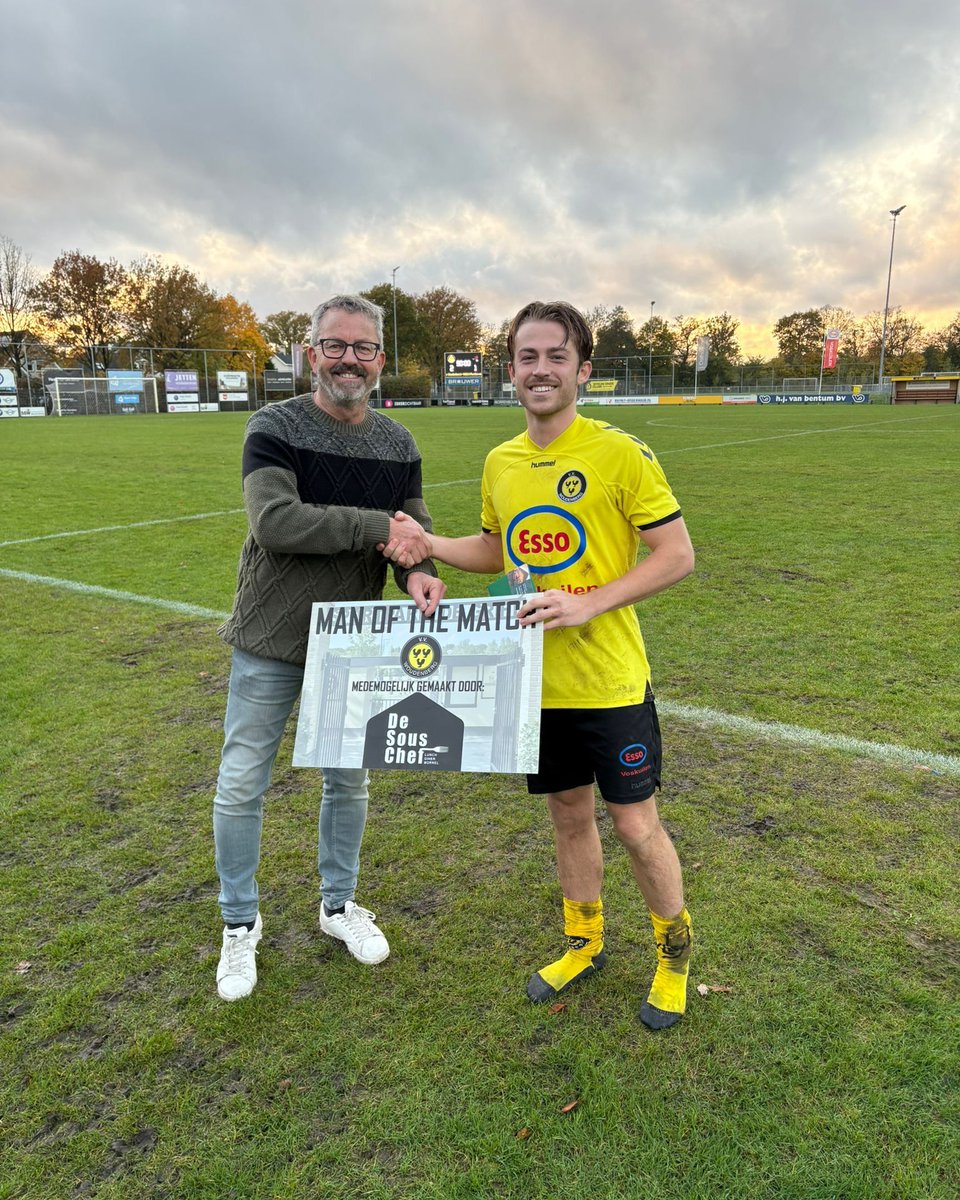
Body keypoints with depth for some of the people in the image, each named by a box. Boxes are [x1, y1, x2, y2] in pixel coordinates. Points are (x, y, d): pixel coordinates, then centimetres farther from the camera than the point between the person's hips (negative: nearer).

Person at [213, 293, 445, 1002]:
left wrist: (419, 575, -22)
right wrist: (378, 526, -28)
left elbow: (414, 533, 1)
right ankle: (241, 922, 29)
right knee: (242, 785, 5)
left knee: (349, 781, 15)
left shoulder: (398, 444, 2)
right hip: (271, 645, -3)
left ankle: (339, 903, 38)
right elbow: (276, 521, -25)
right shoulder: (275, 428, -11)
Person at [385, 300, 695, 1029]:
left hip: (609, 681, -5)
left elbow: (677, 554, -12)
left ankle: (675, 952, 34)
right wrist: (428, 545, 1)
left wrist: (588, 603, -22)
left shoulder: (620, 454, -13)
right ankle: (585, 943, 41)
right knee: (569, 814, 19)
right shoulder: (500, 463, 5)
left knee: (635, 825, 6)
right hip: (536, 682, 5)